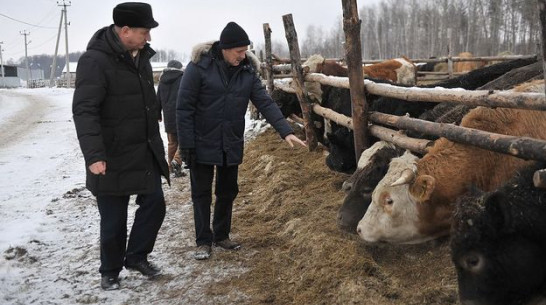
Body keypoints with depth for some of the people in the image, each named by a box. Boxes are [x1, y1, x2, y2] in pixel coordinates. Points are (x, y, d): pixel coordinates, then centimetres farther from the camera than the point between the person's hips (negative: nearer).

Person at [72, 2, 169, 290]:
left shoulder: (141, 56, 6)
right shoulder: (95, 60, -20)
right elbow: (84, 111, -26)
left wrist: (155, 142, 22)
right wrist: (93, 155, -34)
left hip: (146, 152, 7)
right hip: (113, 158, -7)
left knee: (154, 203, 10)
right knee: (113, 220, 5)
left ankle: (136, 257, 29)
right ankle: (110, 271, 25)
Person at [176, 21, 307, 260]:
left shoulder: (247, 70, -2)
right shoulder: (199, 66, -15)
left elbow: (265, 103, -6)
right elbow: (184, 108, -14)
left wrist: (286, 131, -19)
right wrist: (186, 145, -16)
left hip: (232, 145, 4)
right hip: (202, 143, -4)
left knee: (228, 191, 14)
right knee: (202, 193, 5)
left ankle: (221, 235, 31)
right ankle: (203, 241, 18)